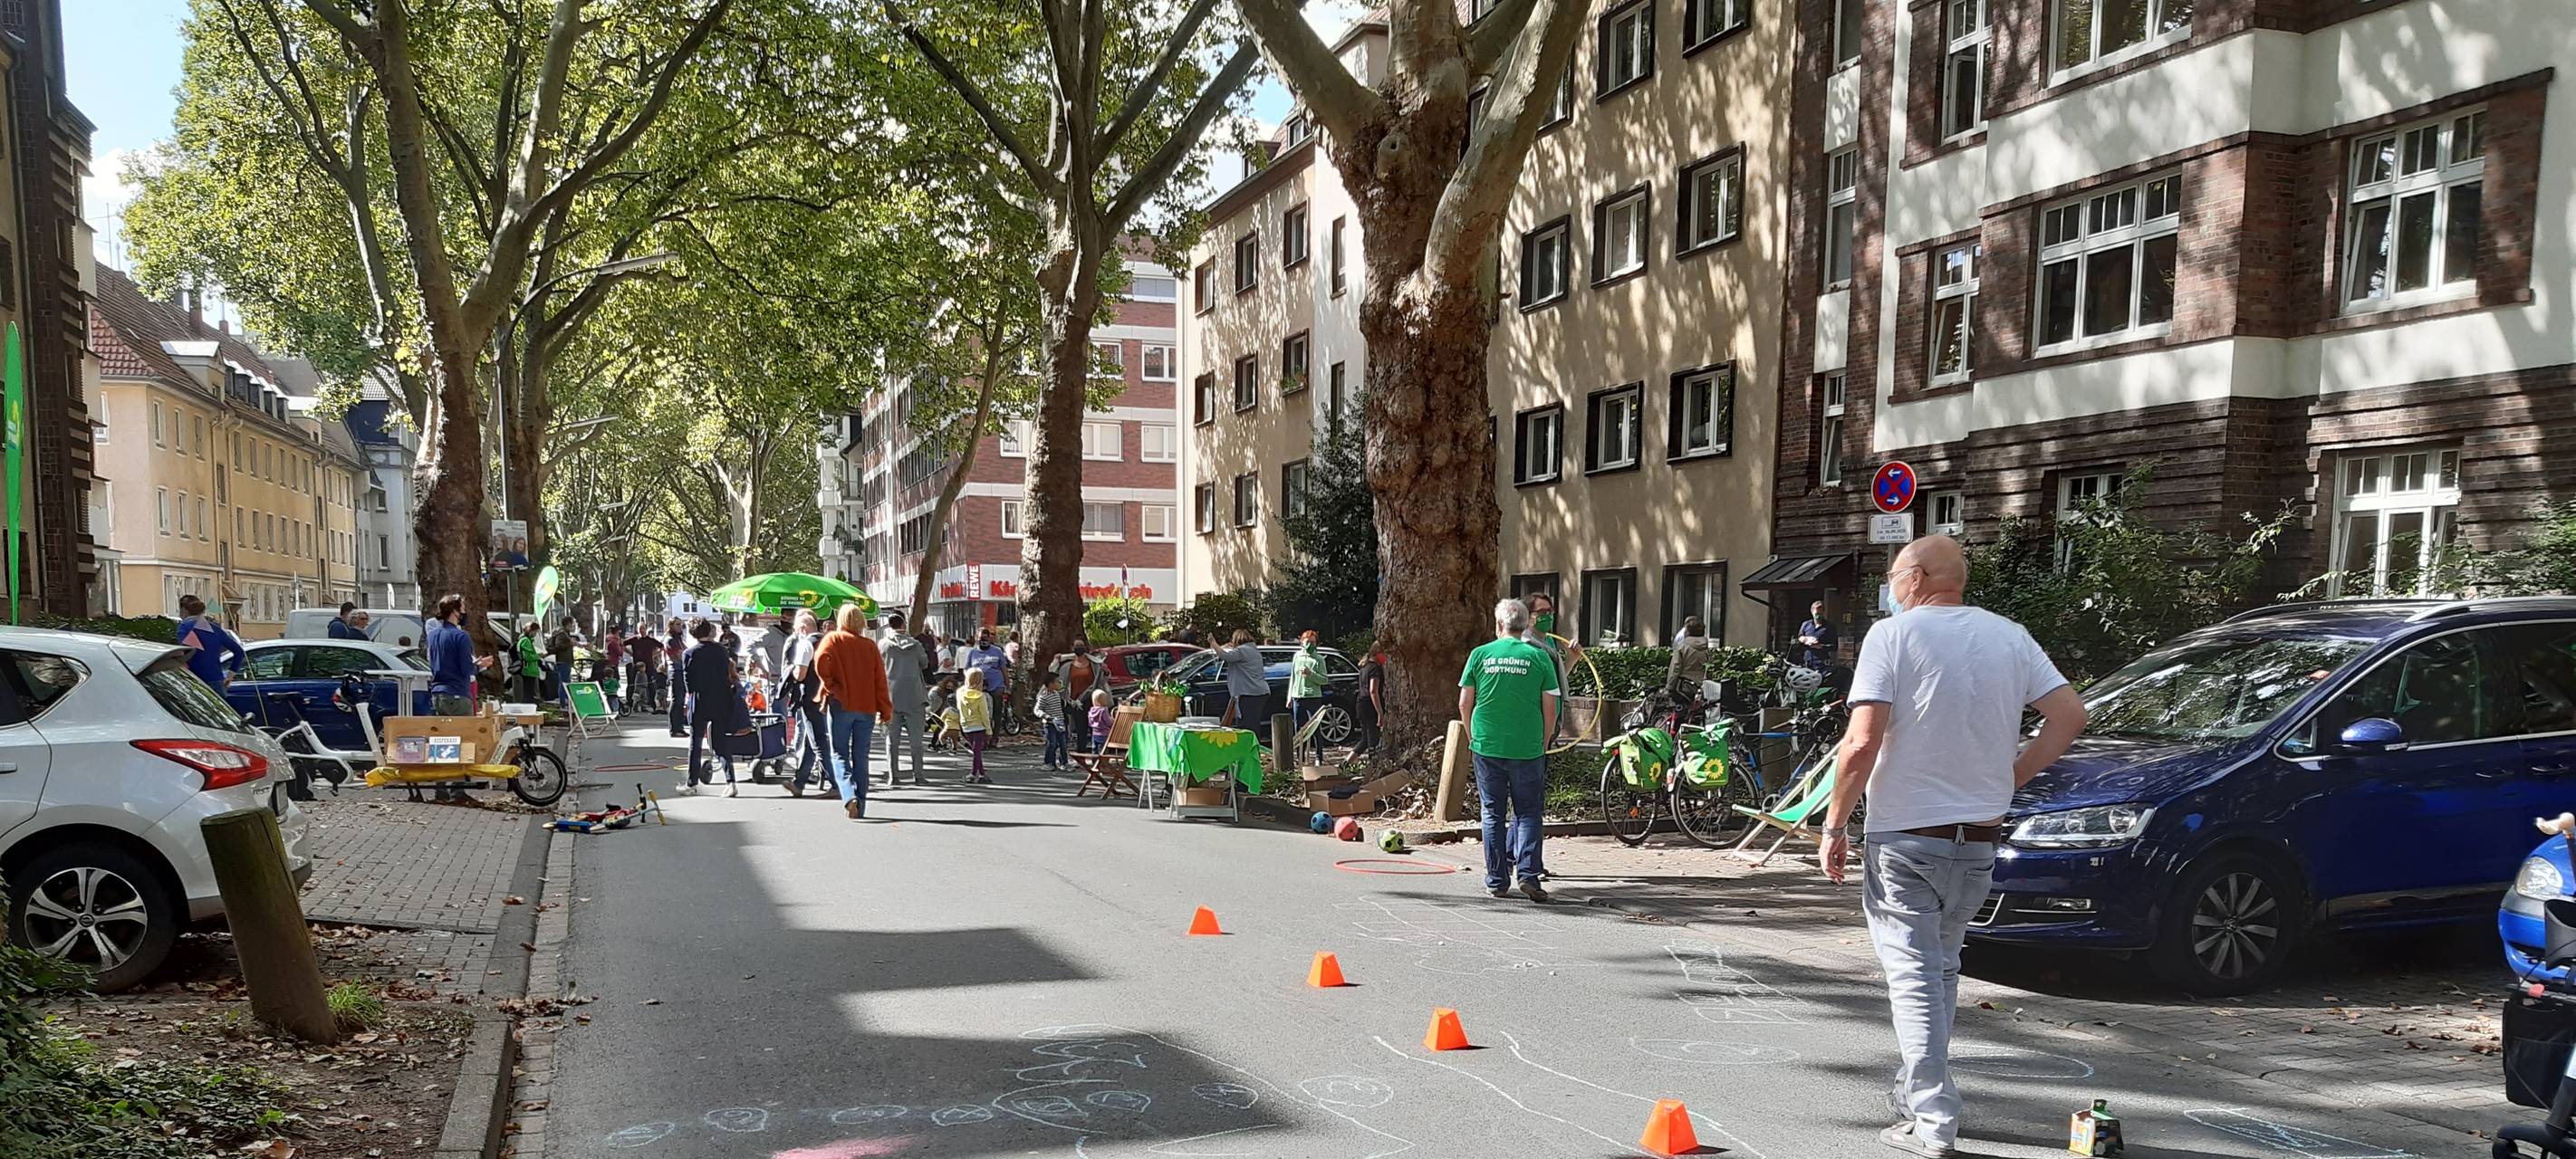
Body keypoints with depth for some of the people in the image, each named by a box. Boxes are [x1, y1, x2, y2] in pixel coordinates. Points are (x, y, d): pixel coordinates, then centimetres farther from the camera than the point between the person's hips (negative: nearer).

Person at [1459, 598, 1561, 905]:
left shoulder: (1480, 654, 1)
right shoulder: (1539, 656, -2)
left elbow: (1464, 703, 4)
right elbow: (1550, 708, -1)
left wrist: (1473, 738, 17)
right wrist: (1543, 744, 11)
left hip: (1487, 746, 1)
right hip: (1527, 749, -1)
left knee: (1493, 813, 10)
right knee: (1527, 812, 8)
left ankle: (1497, 880, 12)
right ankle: (1529, 874, -5)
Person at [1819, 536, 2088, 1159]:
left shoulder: (1893, 634, -10)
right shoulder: (2009, 636, 6)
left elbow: (1862, 743, -19)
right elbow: (2070, 714, 3)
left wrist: (1834, 826, -10)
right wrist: (2010, 778, 9)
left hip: (1904, 839, -5)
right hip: (1978, 842, 5)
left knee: (1915, 977, -1)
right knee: (1940, 968, 20)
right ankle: (1914, 1091, 30)